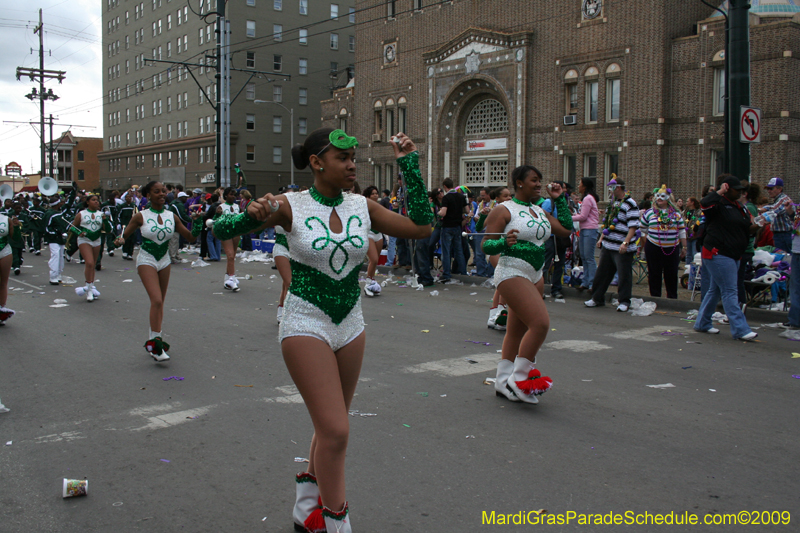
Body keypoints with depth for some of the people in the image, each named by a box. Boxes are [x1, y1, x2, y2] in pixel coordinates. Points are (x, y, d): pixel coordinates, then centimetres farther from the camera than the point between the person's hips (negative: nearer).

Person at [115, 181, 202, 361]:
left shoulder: (172, 216, 1)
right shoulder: (141, 216, -8)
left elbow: (190, 238, 5)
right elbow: (124, 236, 0)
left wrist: (197, 223, -9)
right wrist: (120, 240, -23)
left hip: (164, 261, 5)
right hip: (146, 260, -4)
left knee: (159, 302, 9)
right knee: (156, 300, -18)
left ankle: (152, 341, 22)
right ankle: (155, 344, -12)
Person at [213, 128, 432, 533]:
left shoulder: (362, 207, 1)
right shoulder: (291, 206, -11)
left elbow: (421, 227, -4)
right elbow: (221, 230, -10)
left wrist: (409, 165, -3)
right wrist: (252, 215, -32)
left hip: (350, 325, 5)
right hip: (306, 325, -5)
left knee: (330, 426, 17)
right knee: (336, 431, -10)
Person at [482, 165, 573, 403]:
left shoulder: (540, 211, 15)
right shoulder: (504, 210, -8)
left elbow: (566, 230, 14)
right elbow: (486, 246, -11)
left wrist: (559, 199, 13)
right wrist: (504, 243, -32)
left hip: (535, 276, 9)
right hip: (512, 274, -8)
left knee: (517, 331, 11)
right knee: (540, 323, -19)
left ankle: (503, 383, 20)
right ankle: (519, 379, -6)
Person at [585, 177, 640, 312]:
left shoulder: (630, 204, -10)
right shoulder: (613, 203, 15)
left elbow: (633, 226, -16)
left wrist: (625, 243, -24)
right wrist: (601, 238, 17)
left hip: (622, 249, -8)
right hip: (607, 246, 8)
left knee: (624, 274, 0)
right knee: (602, 272, 12)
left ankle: (624, 302, 10)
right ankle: (597, 298, 22)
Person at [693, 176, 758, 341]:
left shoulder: (740, 208, 17)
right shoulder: (719, 204, -10)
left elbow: (746, 229, 23)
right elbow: (704, 204, -33)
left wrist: (753, 228, 2)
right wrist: (720, 192, -23)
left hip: (733, 256, 9)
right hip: (717, 254, -9)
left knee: (715, 290, 15)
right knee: (730, 292, -10)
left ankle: (702, 323, 25)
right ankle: (740, 329, -10)